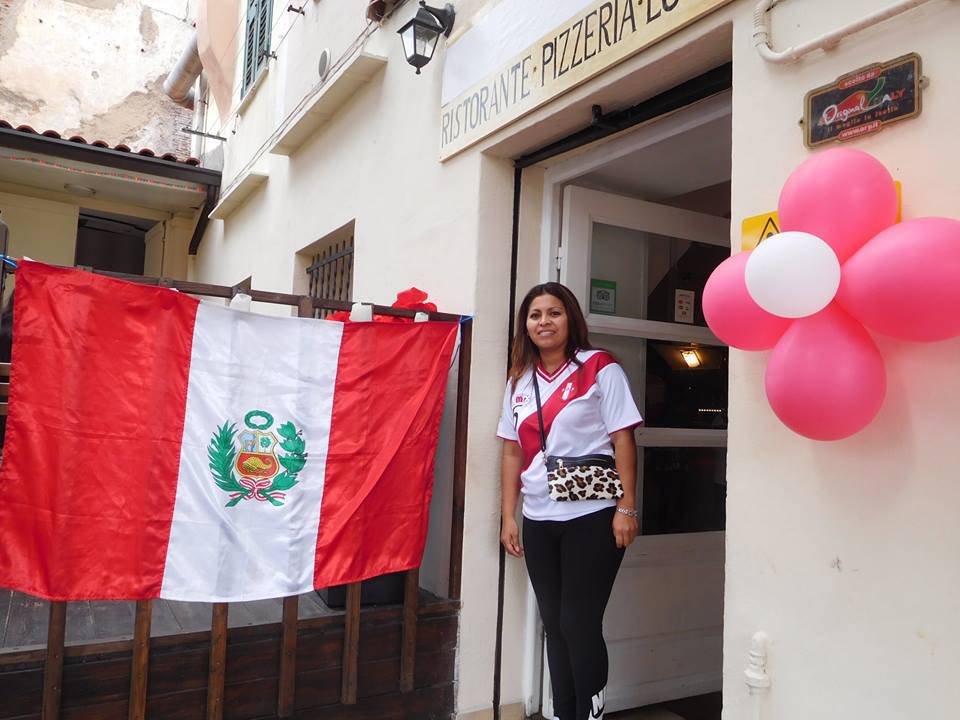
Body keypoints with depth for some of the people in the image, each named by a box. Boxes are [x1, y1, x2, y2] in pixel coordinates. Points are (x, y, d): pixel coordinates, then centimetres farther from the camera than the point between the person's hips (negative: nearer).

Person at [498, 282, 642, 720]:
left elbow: (623, 440, -7)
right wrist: (508, 517, 7)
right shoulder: (519, 380, 10)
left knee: (579, 624, -1)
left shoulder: (599, 367, -4)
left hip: (592, 518, -5)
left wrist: (626, 509, -12)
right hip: (538, 521, 5)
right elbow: (512, 453, 11)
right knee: (554, 625, 13)